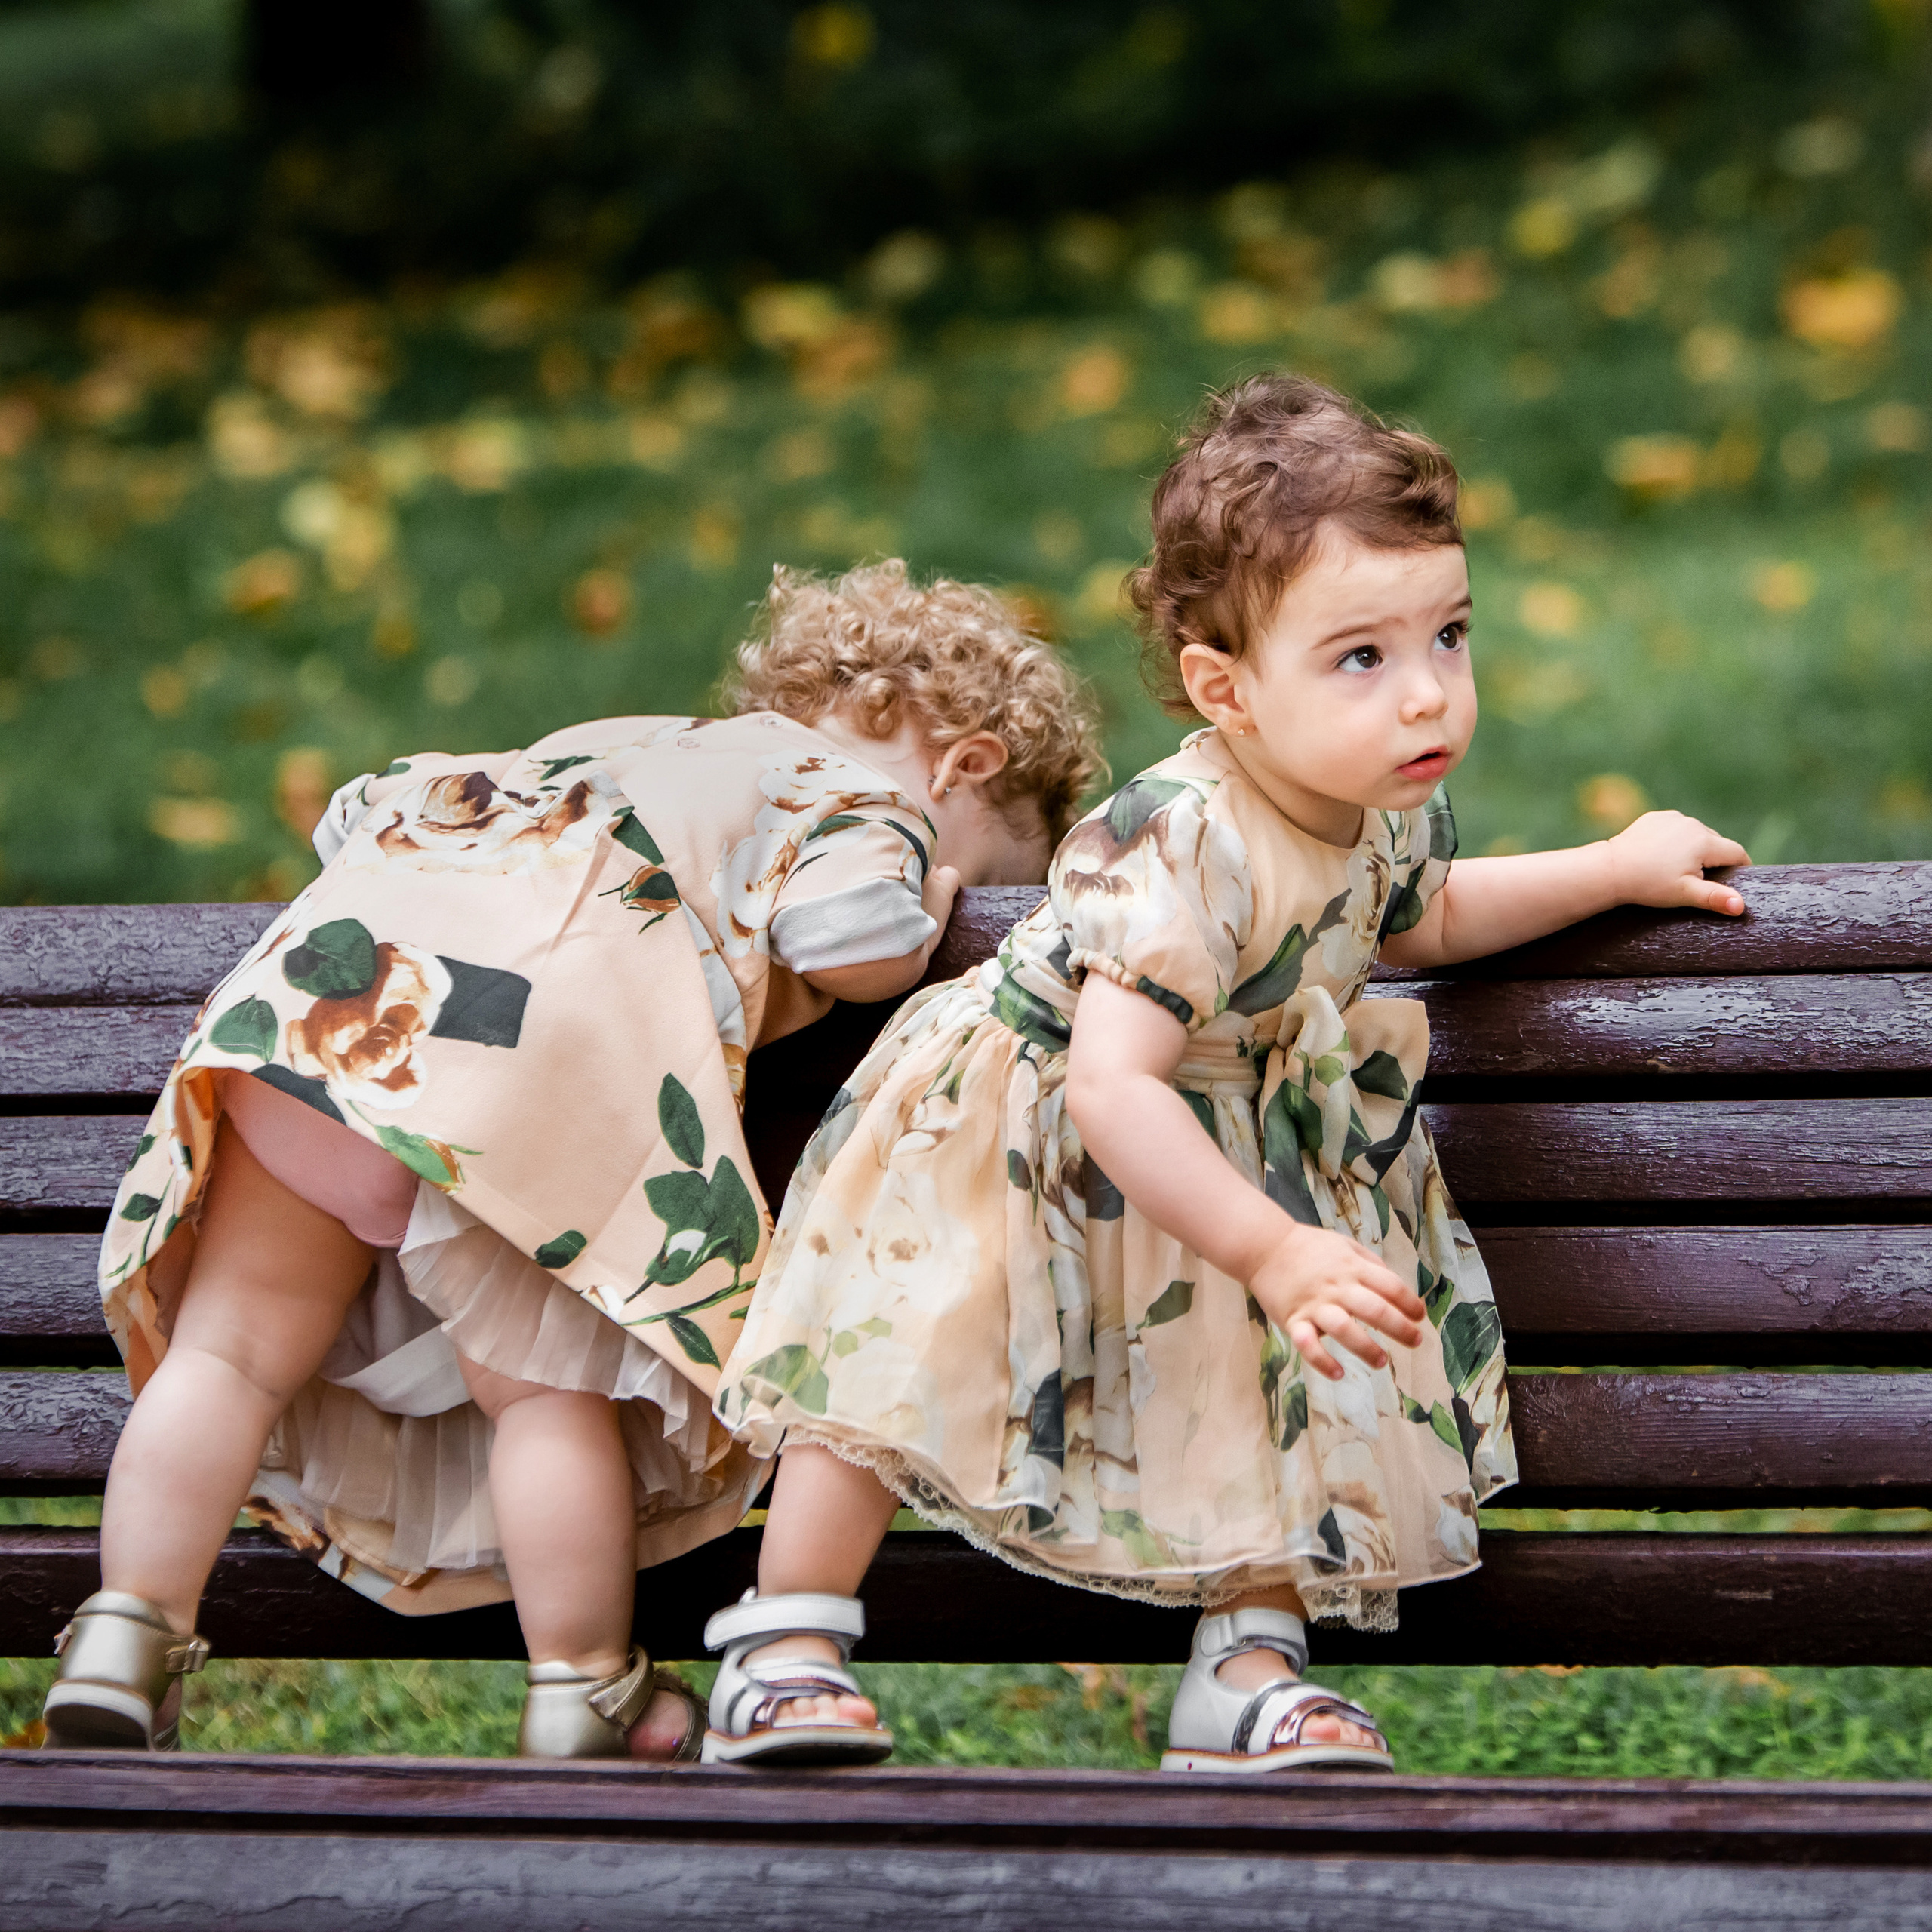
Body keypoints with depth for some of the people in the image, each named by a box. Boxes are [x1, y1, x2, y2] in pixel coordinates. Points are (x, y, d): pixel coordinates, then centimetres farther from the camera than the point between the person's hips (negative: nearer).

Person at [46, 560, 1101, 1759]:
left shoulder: (604, 744, 41)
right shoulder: (869, 802, 21)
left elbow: (366, 810, 40)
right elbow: (848, 946, -1)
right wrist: (921, 921, 20)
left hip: (330, 965, 5)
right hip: (546, 1043, -5)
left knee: (235, 1351, 9)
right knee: (550, 1391, 3)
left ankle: (126, 1641, 6)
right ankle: (582, 1701, 11)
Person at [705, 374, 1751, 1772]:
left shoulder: (1389, 803, -11)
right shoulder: (1182, 851, -39)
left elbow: (1419, 919, 16)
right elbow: (1111, 1091, -43)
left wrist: (1616, 867, 14)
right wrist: (1272, 1253, -44)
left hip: (1243, 1147, 7)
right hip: (1018, 1140, -7)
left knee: (1288, 1372, -1)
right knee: (909, 1349, -7)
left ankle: (1252, 1666, 7)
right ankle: (788, 1650, 6)